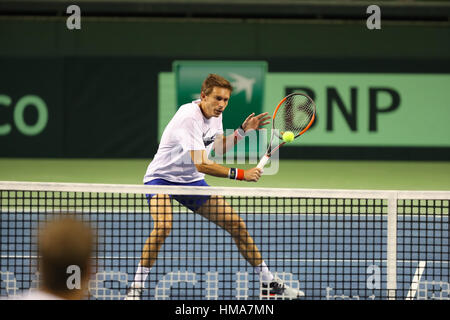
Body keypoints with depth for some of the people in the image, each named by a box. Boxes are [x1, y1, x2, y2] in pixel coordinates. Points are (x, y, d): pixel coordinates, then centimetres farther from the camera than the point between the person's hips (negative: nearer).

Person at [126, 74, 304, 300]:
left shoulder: (215, 114, -2)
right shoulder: (189, 118, -28)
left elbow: (218, 149, 15)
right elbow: (201, 164, -35)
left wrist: (243, 130, 1)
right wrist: (241, 174, -38)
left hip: (191, 181, 8)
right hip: (161, 178, -7)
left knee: (237, 224, 2)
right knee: (163, 226, -34)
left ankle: (268, 281, 14)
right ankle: (137, 285, -20)